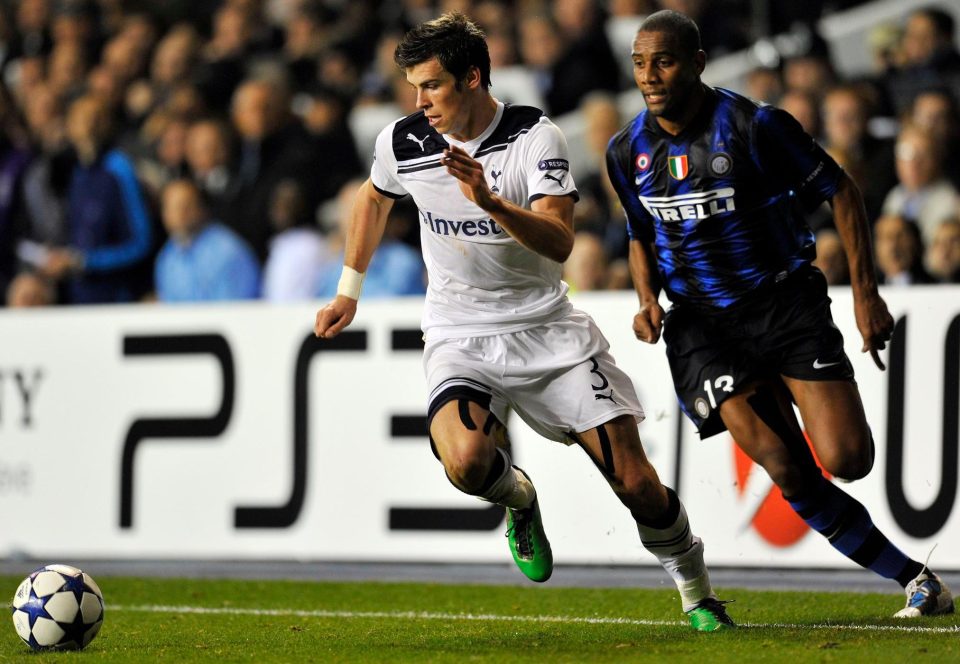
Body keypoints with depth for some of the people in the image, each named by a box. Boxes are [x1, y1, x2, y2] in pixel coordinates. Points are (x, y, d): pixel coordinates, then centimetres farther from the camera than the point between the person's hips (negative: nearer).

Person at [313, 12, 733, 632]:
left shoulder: (535, 136, -13)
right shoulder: (402, 141, -4)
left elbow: (559, 241, -26)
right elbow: (374, 198, 21)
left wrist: (490, 202, -41)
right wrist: (349, 290, 25)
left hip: (546, 327, -1)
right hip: (460, 338, 1)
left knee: (635, 481, -6)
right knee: (467, 463, -31)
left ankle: (698, 593, 18)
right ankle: (519, 499, 6)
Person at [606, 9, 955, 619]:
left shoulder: (754, 125, -12)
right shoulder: (629, 151, 2)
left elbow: (841, 191, -4)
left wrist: (866, 293, -8)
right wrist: (649, 300, 0)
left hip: (786, 304, -2)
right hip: (704, 326, 3)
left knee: (846, 461, -17)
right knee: (786, 469, -14)